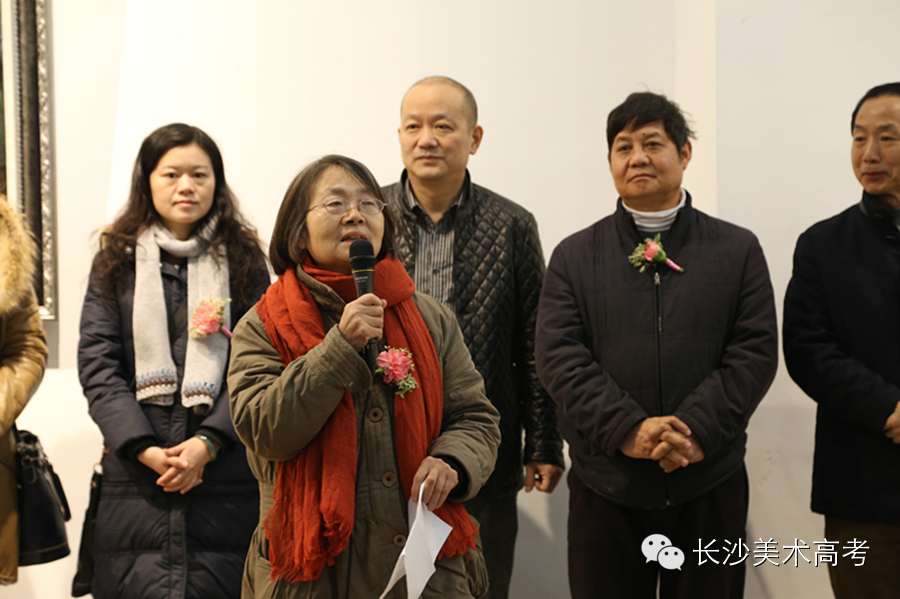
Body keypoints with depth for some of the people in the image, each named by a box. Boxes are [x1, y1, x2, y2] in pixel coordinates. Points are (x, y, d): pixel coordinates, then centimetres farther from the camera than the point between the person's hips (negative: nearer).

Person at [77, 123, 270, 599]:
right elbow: (97, 363, 2)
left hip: (225, 473, -1)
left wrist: (208, 442, -13)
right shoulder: (117, 261, 10)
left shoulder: (243, 261, 7)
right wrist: (144, 449, -10)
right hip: (134, 473, 1)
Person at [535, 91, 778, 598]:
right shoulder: (574, 257, 6)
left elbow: (755, 352, -1)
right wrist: (626, 429, -17)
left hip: (711, 485, 0)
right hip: (605, 488, 0)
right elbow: (560, 356, -4)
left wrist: (697, 430, -15)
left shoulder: (739, 250, 6)